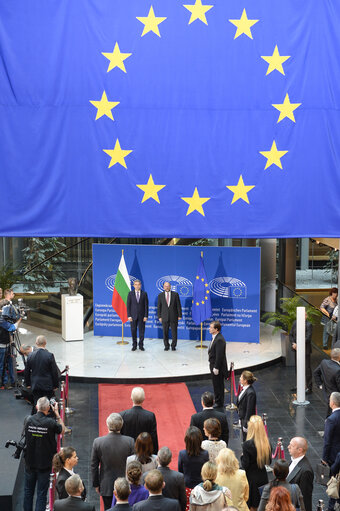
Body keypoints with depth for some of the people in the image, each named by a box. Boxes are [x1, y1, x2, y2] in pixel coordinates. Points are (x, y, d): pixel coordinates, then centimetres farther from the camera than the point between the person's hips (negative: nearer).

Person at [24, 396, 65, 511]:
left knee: (28, 491, 18)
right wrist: (56, 413, 3)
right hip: (44, 464, -3)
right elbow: (62, 429, 0)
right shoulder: (50, 423, -20)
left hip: (30, 463, 3)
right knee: (41, 493, 4)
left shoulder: (28, 420, -10)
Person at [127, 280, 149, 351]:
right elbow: (128, 305, 1)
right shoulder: (130, 294, 2)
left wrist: (146, 316, -6)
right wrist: (129, 316, -6)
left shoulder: (144, 294, 2)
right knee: (133, 331, 2)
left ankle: (141, 345, 12)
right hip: (133, 316, 0)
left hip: (141, 316, 0)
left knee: (142, 331, 3)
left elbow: (146, 305, 1)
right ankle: (134, 345, 12)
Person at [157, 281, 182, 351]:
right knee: (165, 332, 3)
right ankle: (166, 346, 14)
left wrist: (179, 315, -2)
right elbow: (159, 307, 8)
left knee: (174, 332, 0)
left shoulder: (175, 294, 3)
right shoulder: (160, 295, 6)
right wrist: (159, 316, 1)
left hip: (173, 317, -1)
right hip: (164, 317, 1)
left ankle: (173, 346, 12)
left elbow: (178, 305, 3)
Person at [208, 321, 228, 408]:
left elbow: (219, 355, -25)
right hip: (213, 365, 10)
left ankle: (219, 403, 10)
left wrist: (216, 368, -22)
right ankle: (217, 401, 32)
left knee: (218, 385, 1)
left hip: (217, 367, -10)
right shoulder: (215, 337, 8)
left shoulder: (219, 340, -24)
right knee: (216, 385, 20)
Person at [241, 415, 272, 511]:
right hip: (263, 478, 5)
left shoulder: (247, 444, -21)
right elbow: (269, 462, 5)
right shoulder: (267, 444, -5)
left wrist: (242, 456, 2)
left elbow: (245, 465, -16)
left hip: (251, 479, -5)